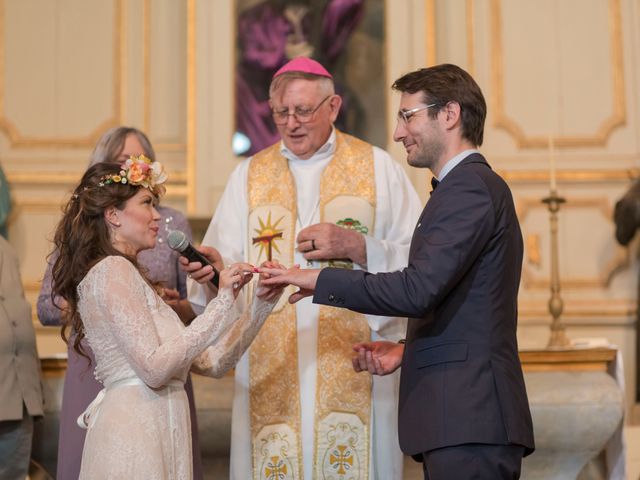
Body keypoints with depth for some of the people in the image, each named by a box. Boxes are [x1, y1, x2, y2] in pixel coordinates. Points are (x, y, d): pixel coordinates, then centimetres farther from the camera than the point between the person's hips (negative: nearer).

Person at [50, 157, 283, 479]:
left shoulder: (130, 274, 20)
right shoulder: (112, 270, -7)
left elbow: (210, 362, 15)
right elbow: (154, 368, -18)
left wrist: (261, 306, 6)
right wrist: (223, 303, -15)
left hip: (156, 433, 9)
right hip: (134, 435, -9)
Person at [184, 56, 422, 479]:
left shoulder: (378, 168, 6)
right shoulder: (249, 176, 12)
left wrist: (358, 247, -15)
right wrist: (212, 270, -18)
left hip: (357, 368, -2)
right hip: (272, 372, 2)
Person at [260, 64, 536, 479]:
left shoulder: (470, 187, -11)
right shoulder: (477, 185, 22)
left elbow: (418, 290, -21)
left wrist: (320, 280, -13)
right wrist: (407, 351, 13)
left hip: (469, 420, -10)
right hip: (465, 418, 10)